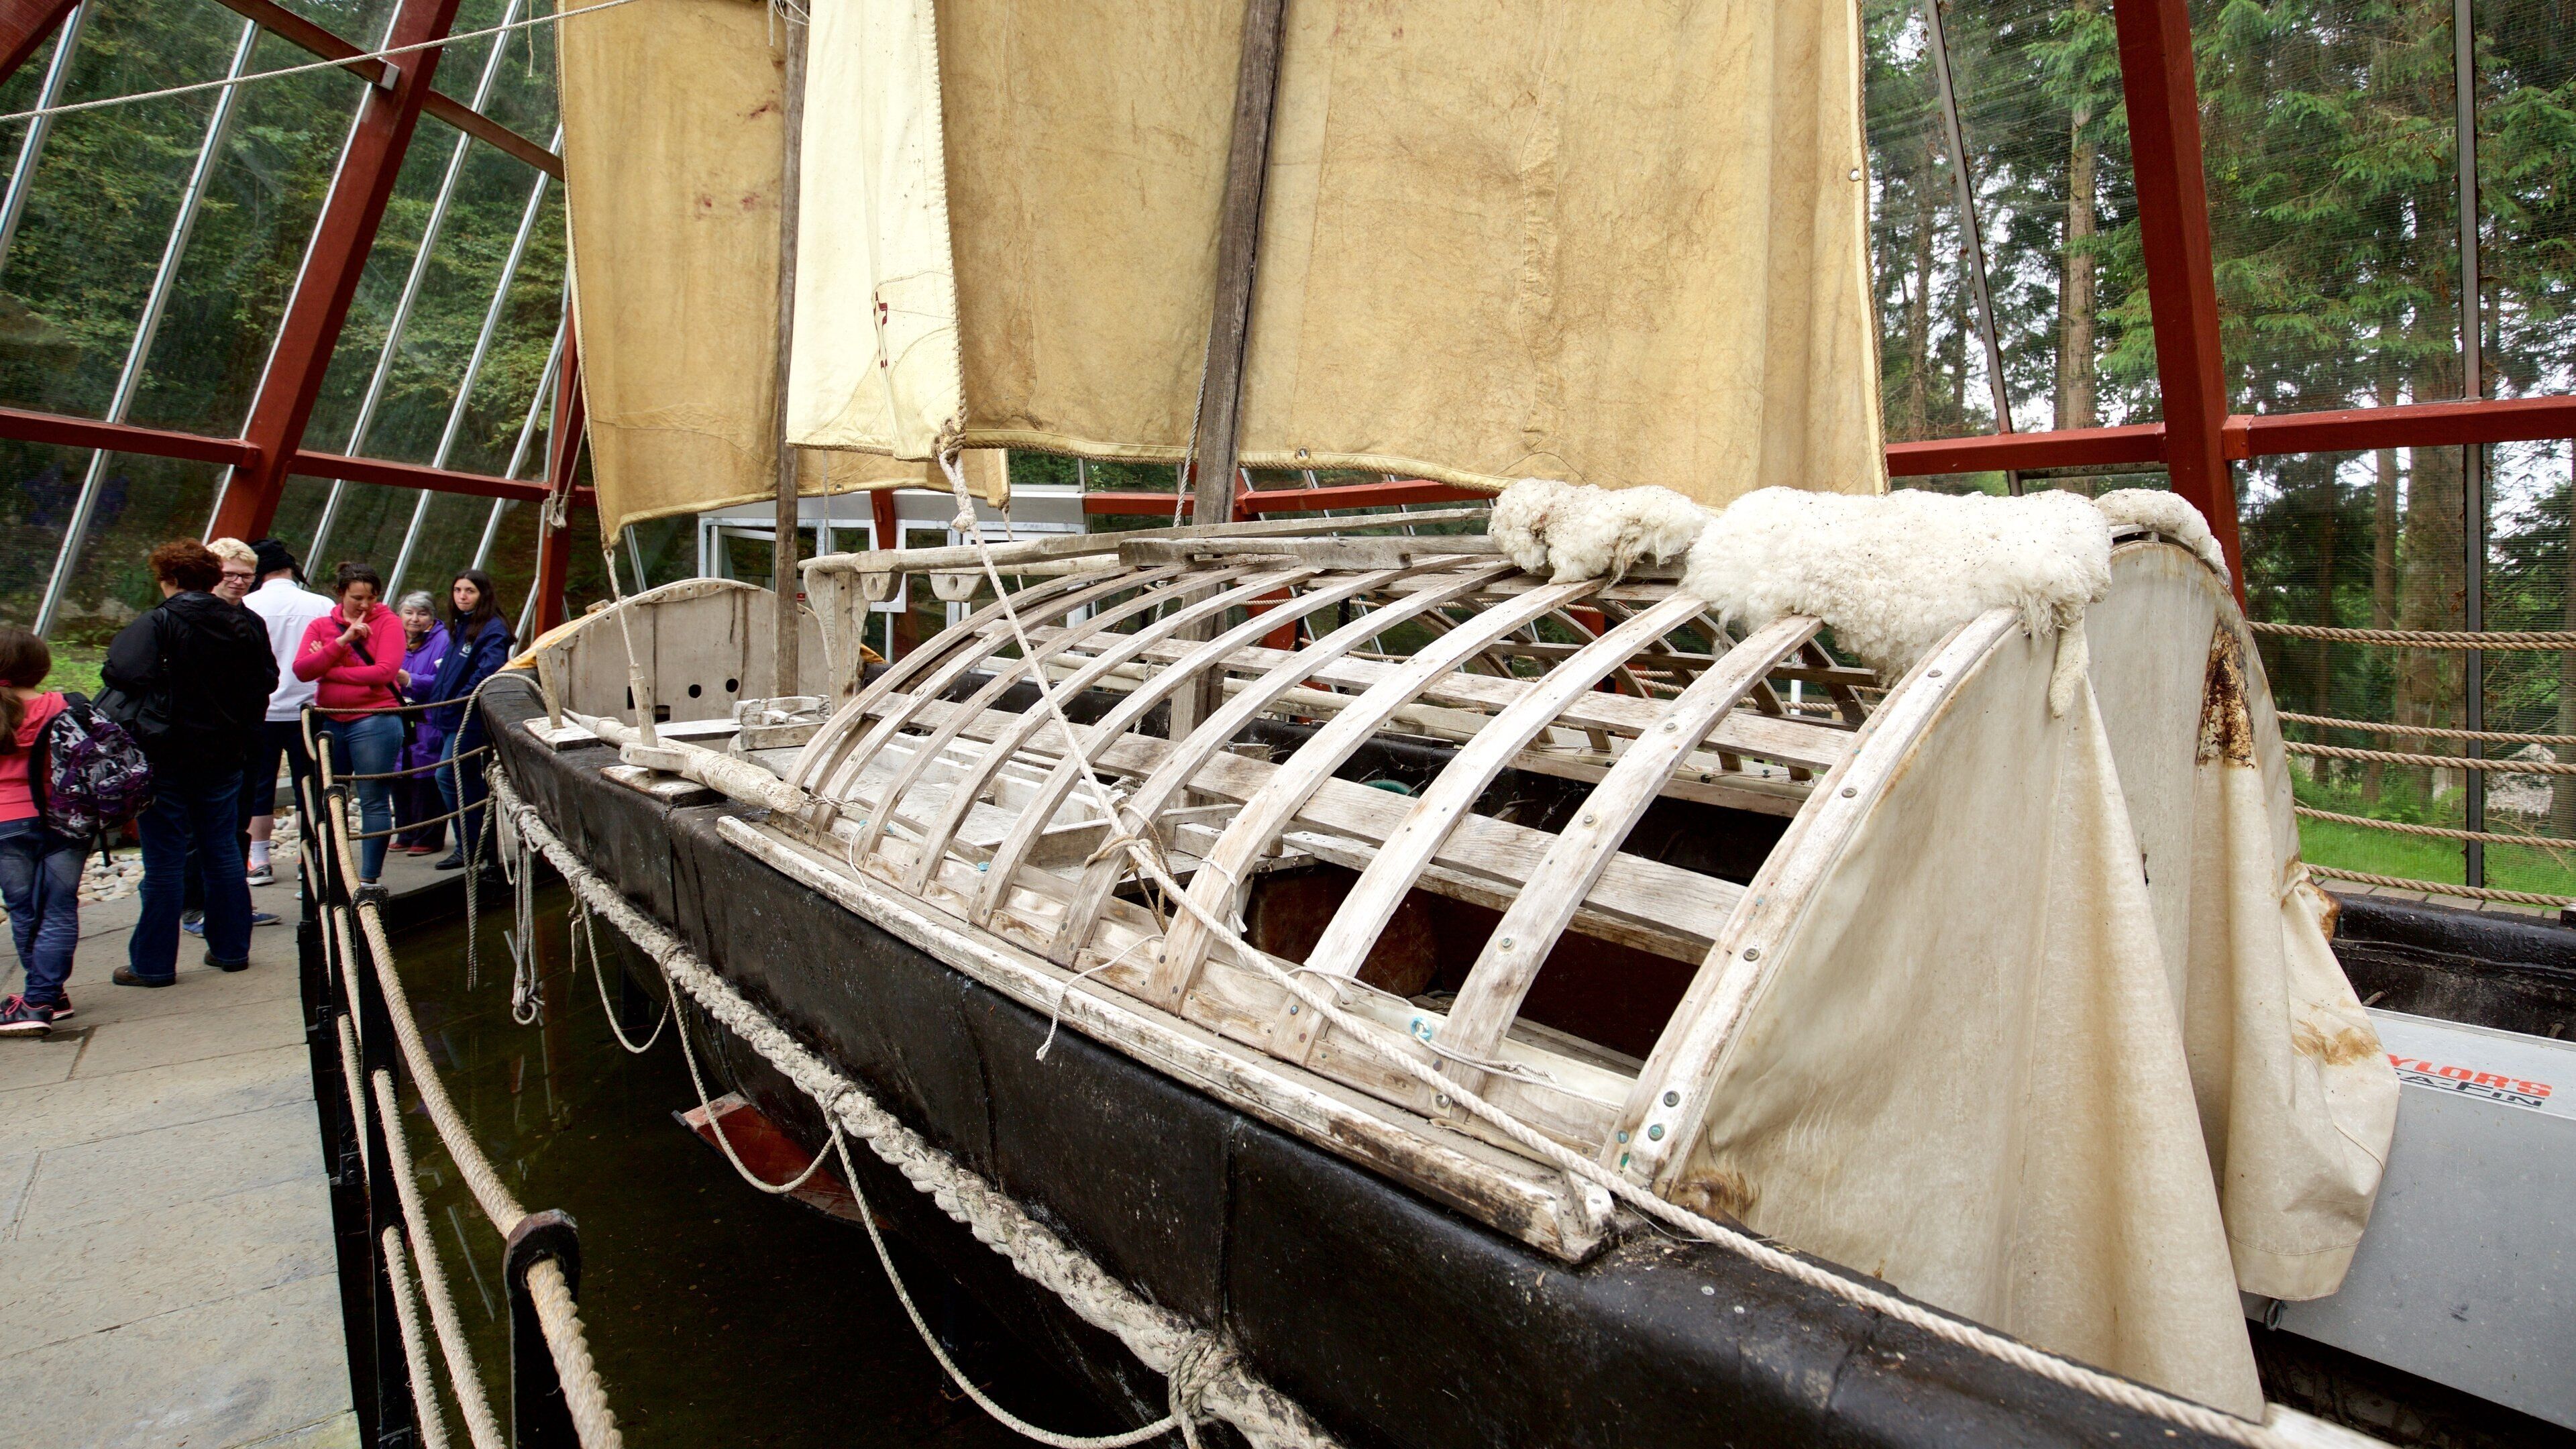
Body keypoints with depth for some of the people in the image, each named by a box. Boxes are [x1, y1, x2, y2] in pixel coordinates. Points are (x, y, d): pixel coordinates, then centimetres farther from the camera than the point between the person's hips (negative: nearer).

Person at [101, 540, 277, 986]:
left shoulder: (157, 625, -14)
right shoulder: (244, 624, 3)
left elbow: (122, 671, -26)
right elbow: (266, 679, 10)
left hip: (167, 756, -5)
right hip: (224, 754, 5)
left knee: (164, 861, 2)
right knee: (222, 851, 14)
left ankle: (153, 963, 11)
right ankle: (231, 949, 19)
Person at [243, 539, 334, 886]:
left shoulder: (247, 606, -8)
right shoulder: (323, 606, -6)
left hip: (260, 711, -1)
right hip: (307, 710, 1)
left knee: (258, 790, 10)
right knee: (309, 787, 8)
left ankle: (259, 861, 14)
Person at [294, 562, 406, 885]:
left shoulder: (387, 622, 0)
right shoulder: (321, 626, 11)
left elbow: (384, 671, -14)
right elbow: (301, 669, -4)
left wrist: (328, 669, -8)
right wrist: (342, 641, -15)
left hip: (374, 722, -5)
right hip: (329, 723, 5)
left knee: (374, 802, -2)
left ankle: (369, 879, 5)